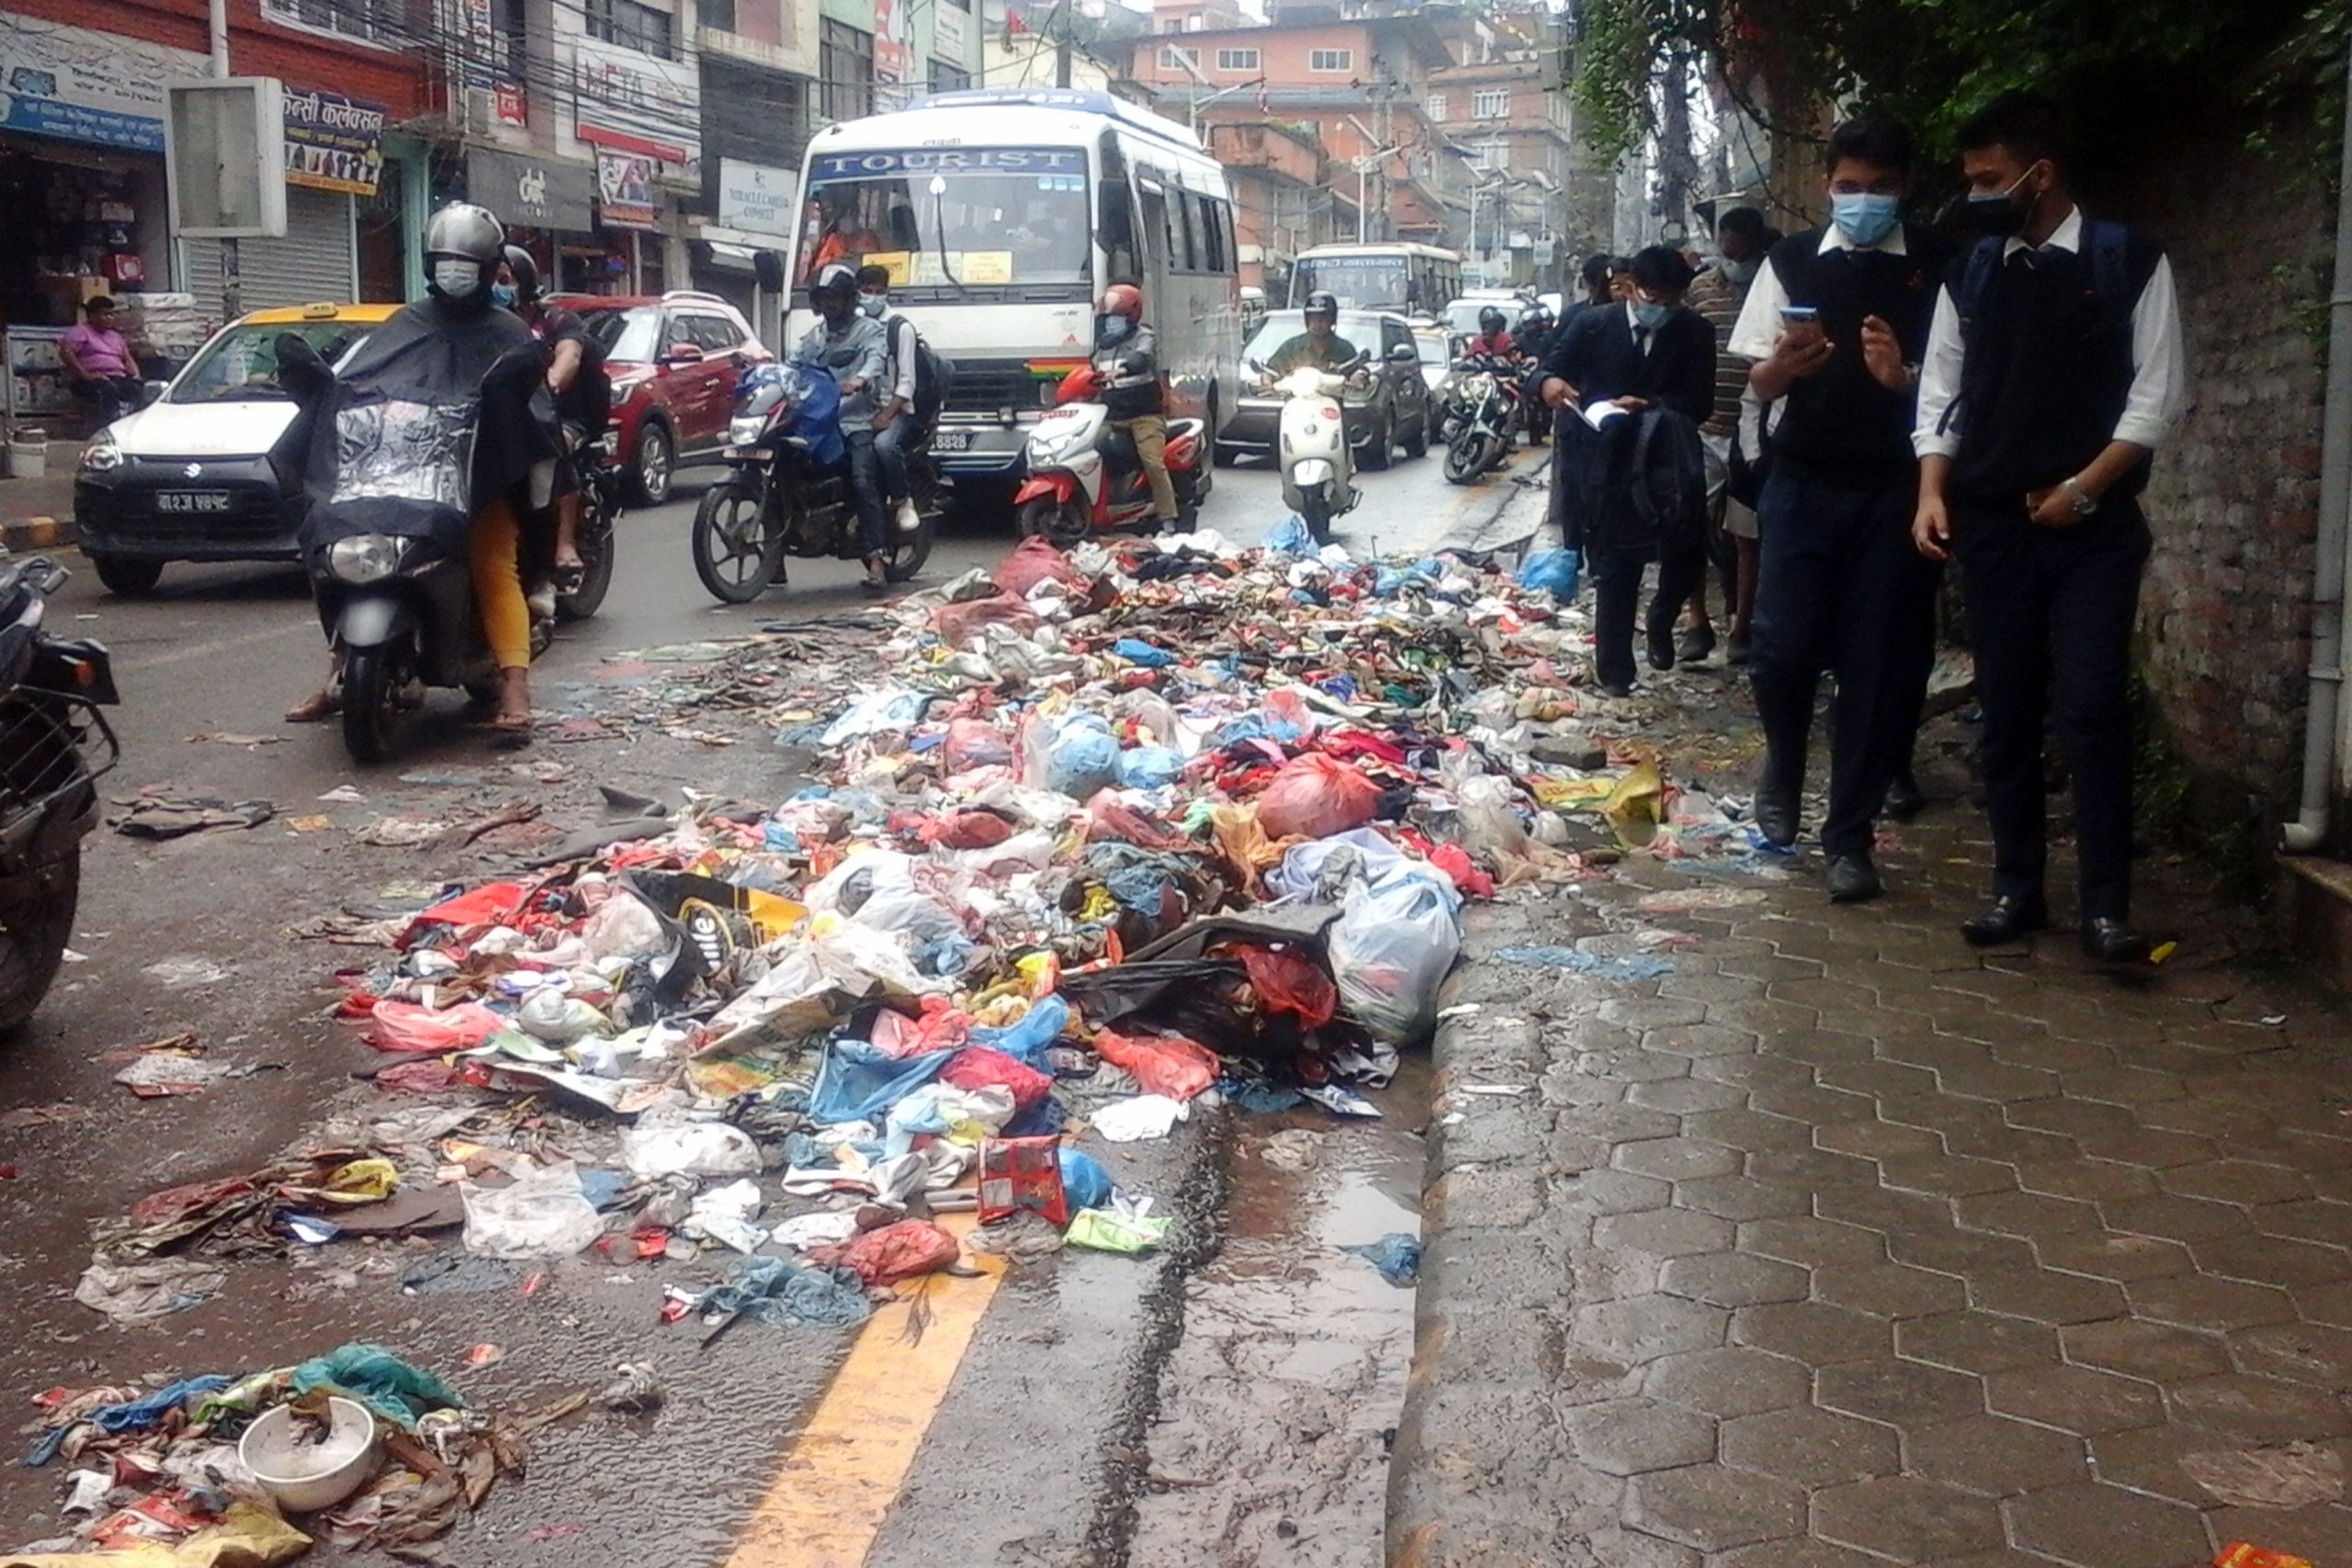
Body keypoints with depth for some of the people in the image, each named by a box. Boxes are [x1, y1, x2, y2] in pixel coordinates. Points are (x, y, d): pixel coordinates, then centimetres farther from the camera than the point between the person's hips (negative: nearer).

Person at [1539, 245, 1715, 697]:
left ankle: (1662, 619, 34)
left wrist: (1651, 405, -26)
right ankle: (1614, 669, 10)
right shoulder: (1593, 326, -3)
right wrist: (1550, 381, -26)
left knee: (1688, 554, 1)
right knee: (1616, 570, 1)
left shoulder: (1695, 333, -1)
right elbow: (1552, 368, -1)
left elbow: (1700, 403, -8)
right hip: (1610, 463, -1)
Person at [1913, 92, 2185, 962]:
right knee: (2006, 709, 6)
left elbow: (2156, 393, -3)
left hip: (2095, 524, -3)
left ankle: (2105, 905, -2)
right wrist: (1933, 490, -4)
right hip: (1992, 523, 3)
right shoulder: (1970, 273, 9)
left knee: (2093, 708, -8)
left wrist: (2083, 487, -10)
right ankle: (2016, 886, 15)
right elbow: (1940, 390, 10)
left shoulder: (2131, 261, -1)